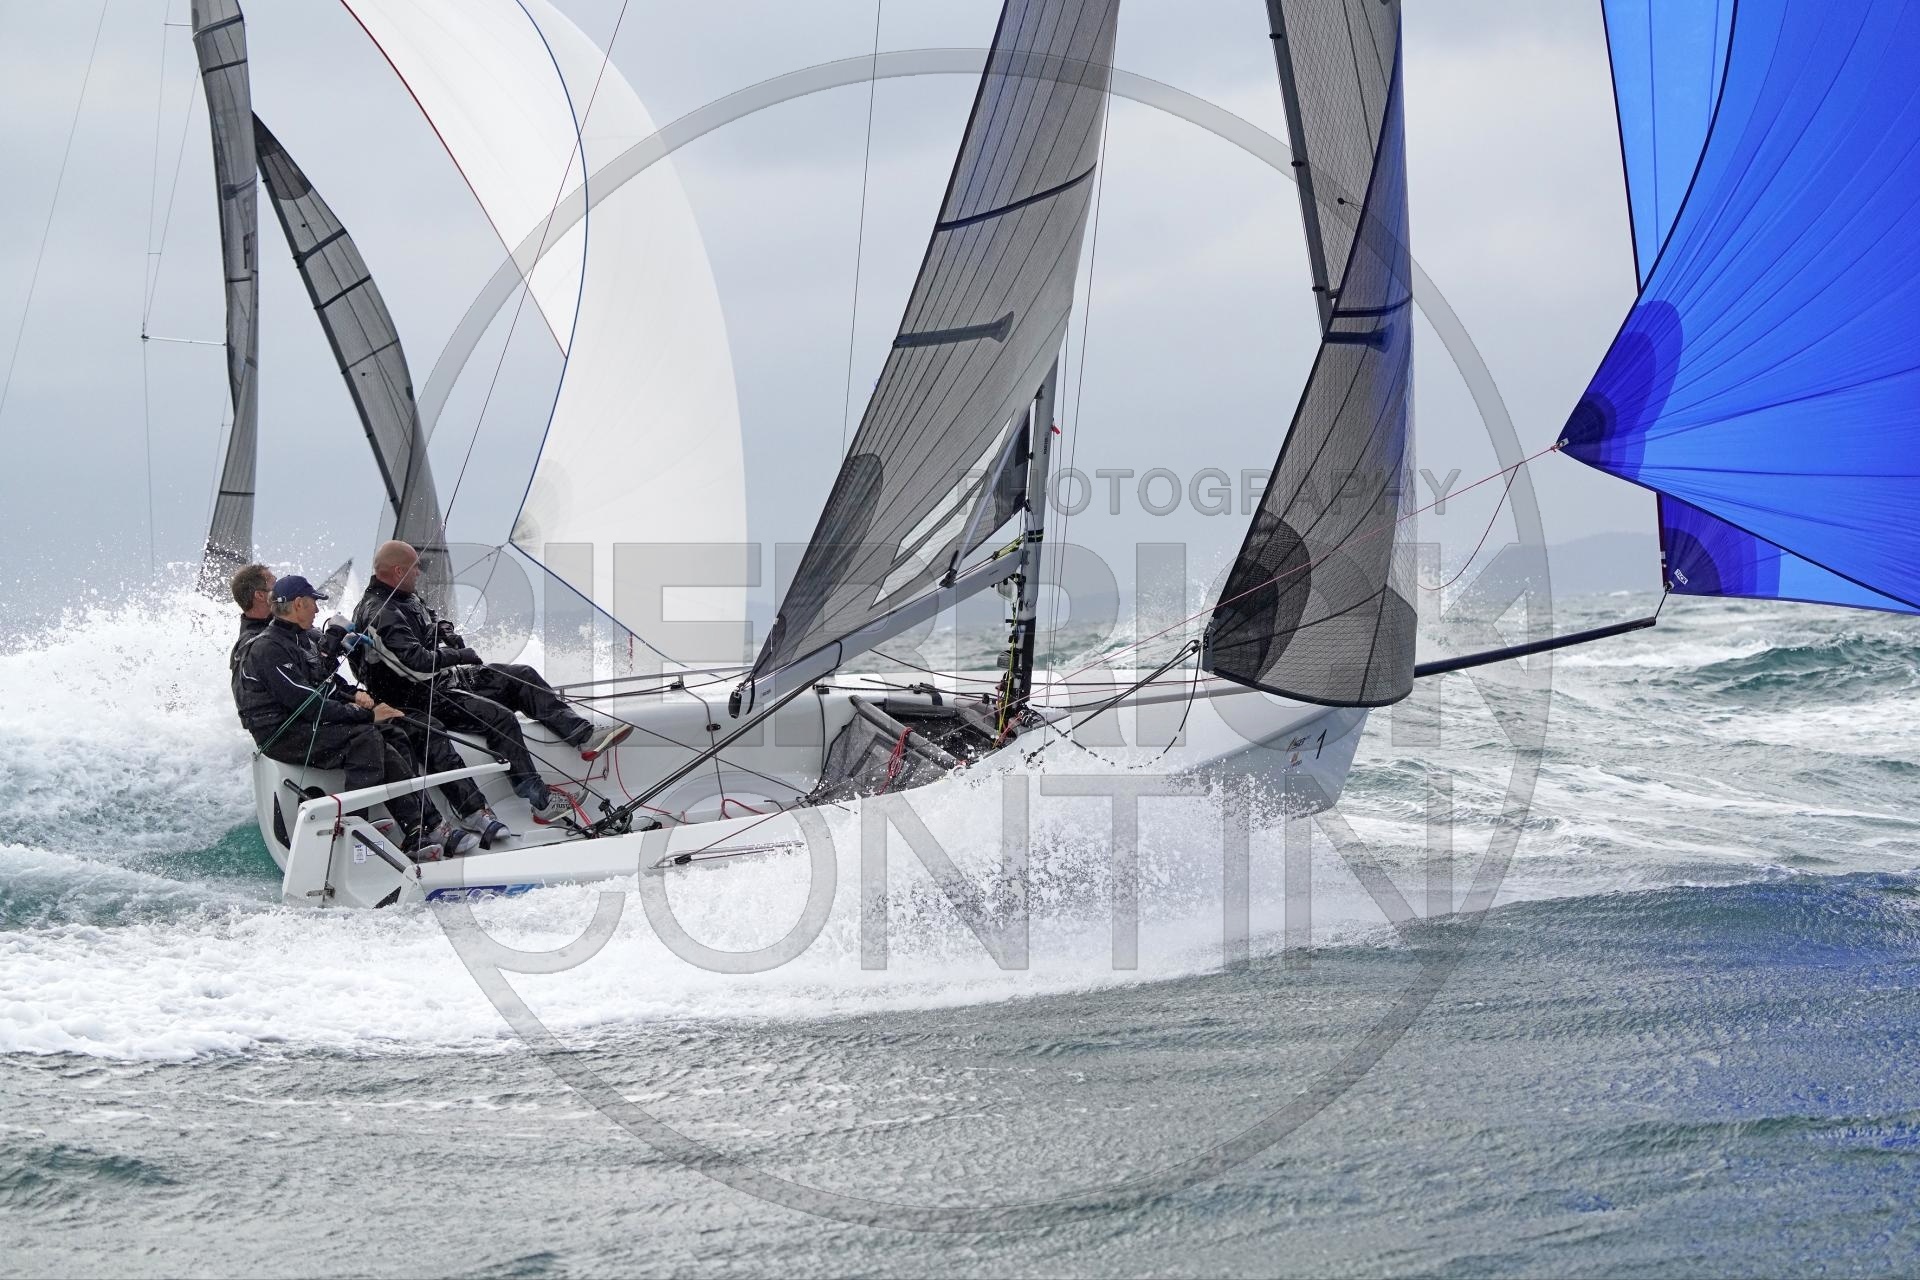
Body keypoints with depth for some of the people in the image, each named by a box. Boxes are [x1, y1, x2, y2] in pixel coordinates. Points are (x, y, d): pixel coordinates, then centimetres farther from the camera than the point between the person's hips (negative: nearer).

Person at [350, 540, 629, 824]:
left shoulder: (406, 600, 12)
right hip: (421, 699, -11)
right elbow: (415, 665, -29)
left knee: (521, 675, 0)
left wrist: (442, 630, 5)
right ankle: (540, 800, -25)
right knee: (500, 717, -27)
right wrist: (459, 656, -15)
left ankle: (585, 736, -7)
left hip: (444, 676, 11)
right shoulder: (380, 616, -21)